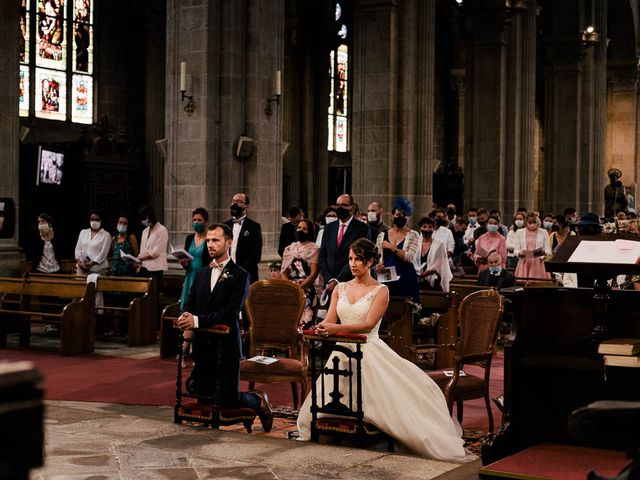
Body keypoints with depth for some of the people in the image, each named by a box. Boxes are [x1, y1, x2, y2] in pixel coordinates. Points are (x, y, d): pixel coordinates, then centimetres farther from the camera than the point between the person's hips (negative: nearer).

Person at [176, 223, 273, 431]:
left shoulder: (240, 275, -7)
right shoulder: (201, 273, 13)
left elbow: (231, 313, -17)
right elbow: (190, 303, 10)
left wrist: (197, 320, -24)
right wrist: (184, 316, -14)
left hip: (226, 346, -6)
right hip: (203, 346, 6)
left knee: (229, 400, -5)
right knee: (202, 395, 9)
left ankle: (259, 401, 27)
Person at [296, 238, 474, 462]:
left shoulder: (380, 291, -2)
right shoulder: (340, 289, 12)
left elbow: (369, 324, -14)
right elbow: (329, 321, 4)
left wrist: (336, 328, -26)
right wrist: (320, 328, -21)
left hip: (370, 351, -4)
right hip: (344, 352, 4)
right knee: (323, 397, -6)